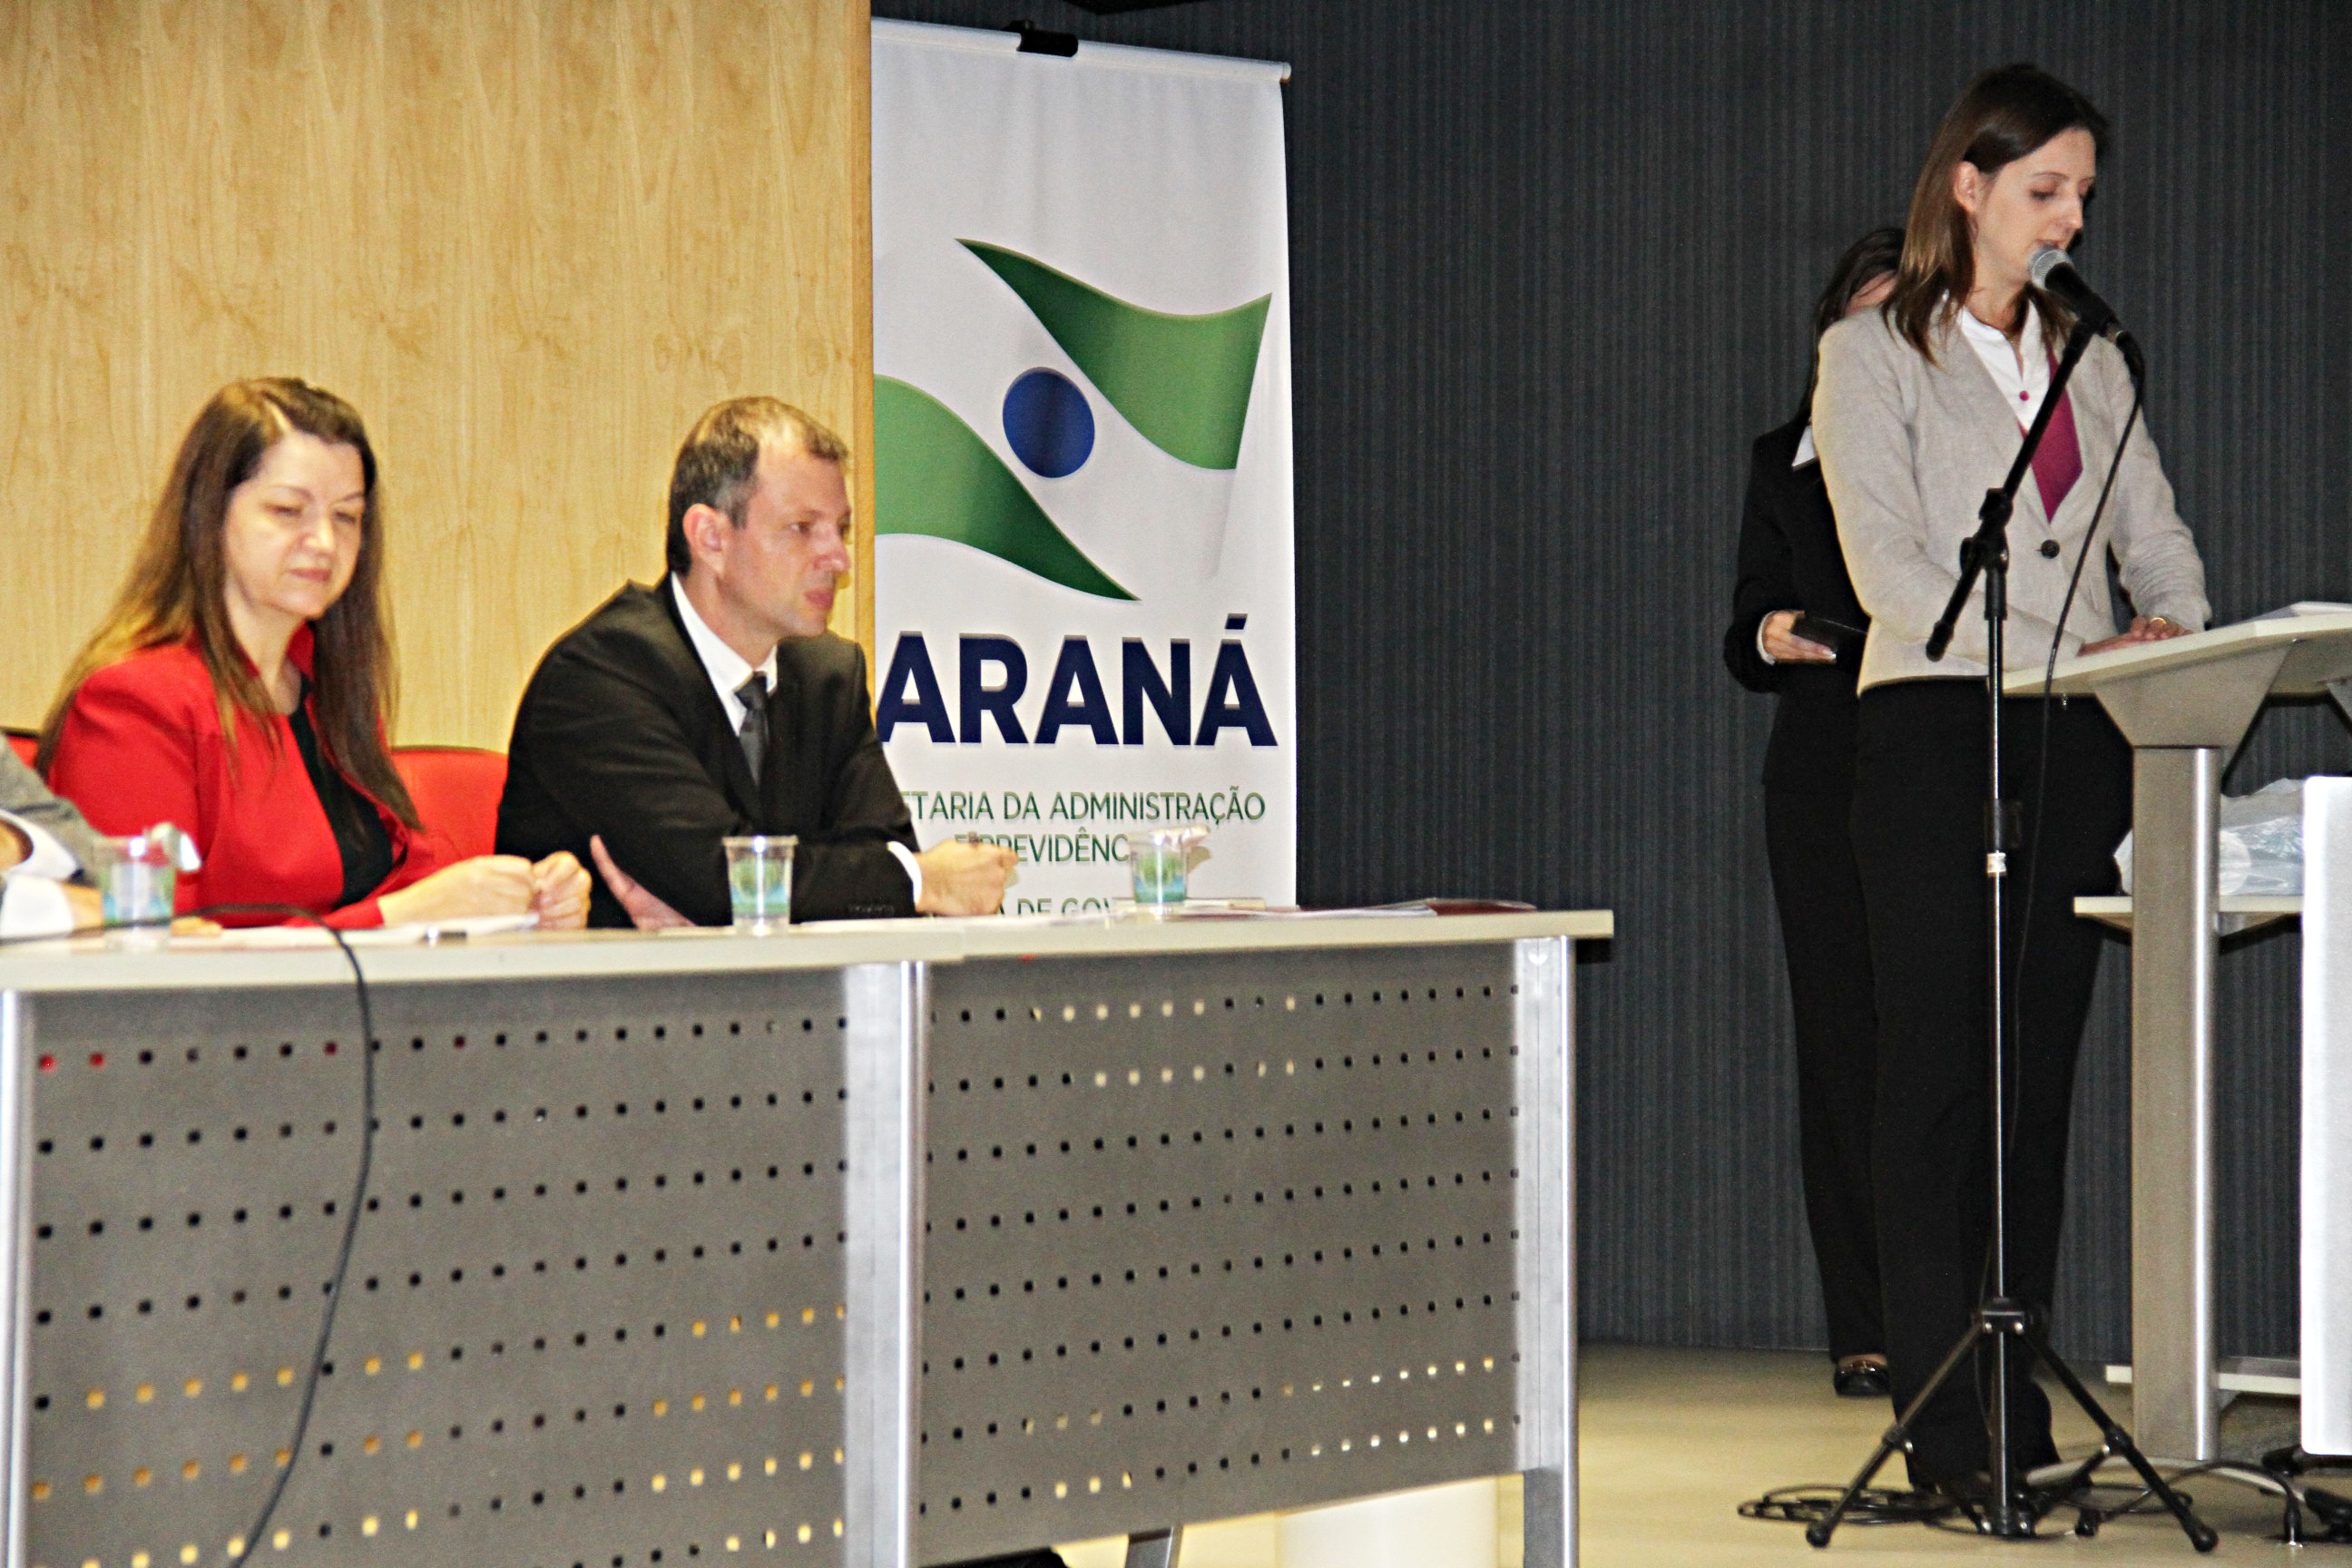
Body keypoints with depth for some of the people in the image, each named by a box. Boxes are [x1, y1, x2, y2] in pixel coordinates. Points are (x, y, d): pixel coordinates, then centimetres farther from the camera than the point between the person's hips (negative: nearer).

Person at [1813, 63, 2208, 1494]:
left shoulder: (2087, 358, 18)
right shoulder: (1873, 354, 2)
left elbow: (2156, 533, 15)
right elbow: (1887, 562, -9)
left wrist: (2175, 638, -7)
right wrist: (2061, 650, -19)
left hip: (2075, 738, 5)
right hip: (1937, 729, -5)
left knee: (2043, 1080, 4)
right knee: (1941, 1079, -7)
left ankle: (2022, 1421, 8)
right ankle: (1948, 1434, -6)